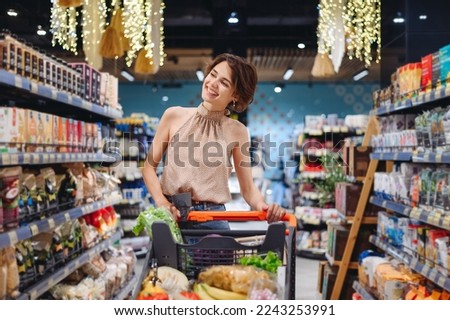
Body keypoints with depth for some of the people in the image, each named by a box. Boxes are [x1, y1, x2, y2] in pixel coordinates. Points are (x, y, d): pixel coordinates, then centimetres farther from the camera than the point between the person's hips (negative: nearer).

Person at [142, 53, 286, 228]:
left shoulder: (237, 131, -1)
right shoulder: (174, 116, 0)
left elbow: (248, 188, 1)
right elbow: (149, 166, 4)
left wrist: (264, 207, -19)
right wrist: (162, 203, -11)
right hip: (171, 214, 1)